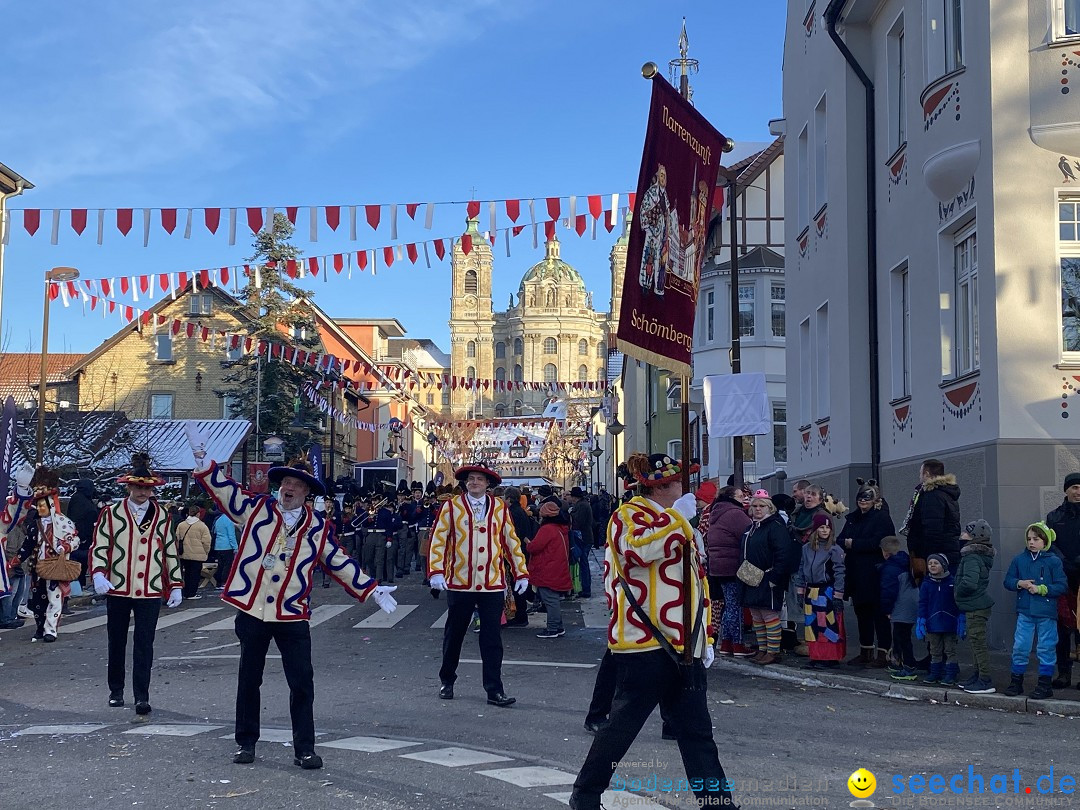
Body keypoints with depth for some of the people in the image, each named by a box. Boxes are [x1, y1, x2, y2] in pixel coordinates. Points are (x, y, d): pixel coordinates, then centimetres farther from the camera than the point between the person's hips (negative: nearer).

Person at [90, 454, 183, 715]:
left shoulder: (162, 516, 6)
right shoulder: (111, 514, 1)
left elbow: (171, 551, 10)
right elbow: (99, 547, -1)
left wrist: (176, 585, 8)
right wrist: (98, 574, -18)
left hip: (151, 590, 0)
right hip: (118, 588, 0)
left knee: (144, 644, -4)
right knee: (117, 642, 12)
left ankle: (142, 696, -1)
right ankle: (116, 691, 27)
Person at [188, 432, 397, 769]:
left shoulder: (318, 526, 5)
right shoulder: (257, 508, 3)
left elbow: (339, 562, 10)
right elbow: (224, 489, 0)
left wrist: (372, 590, 6)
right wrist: (202, 458, -12)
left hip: (292, 615, 0)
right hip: (251, 611, 0)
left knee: (302, 682, -1)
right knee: (249, 680, 11)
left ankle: (304, 749, 9)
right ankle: (246, 743, 25)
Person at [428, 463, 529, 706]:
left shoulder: (500, 507, 6)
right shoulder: (451, 506, 1)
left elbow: (511, 541, 10)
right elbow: (438, 540, -2)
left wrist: (521, 574, 7)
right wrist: (436, 572, -13)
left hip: (493, 585, 1)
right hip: (459, 584, -1)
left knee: (492, 638, 0)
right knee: (454, 634, 12)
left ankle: (494, 690, 4)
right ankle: (447, 681, 30)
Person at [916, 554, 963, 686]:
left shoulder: (952, 582, -4)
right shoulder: (926, 584, 2)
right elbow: (923, 603, 4)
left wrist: (961, 619, -4)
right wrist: (921, 620, -3)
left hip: (949, 624, -2)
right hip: (933, 623, 2)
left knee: (950, 650, 4)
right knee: (935, 651, 12)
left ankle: (950, 675, 9)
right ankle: (935, 674, 19)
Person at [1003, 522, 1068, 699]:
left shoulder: (1054, 561, -3)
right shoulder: (1019, 559, 6)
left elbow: (1062, 586, -6)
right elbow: (1007, 581, 10)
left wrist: (1041, 589, -16)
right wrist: (1019, 583, -10)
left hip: (1046, 613, -3)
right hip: (1024, 612, 3)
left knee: (1046, 648, 4)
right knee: (1020, 647, 5)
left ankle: (1045, 684, 14)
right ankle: (1016, 682, 17)